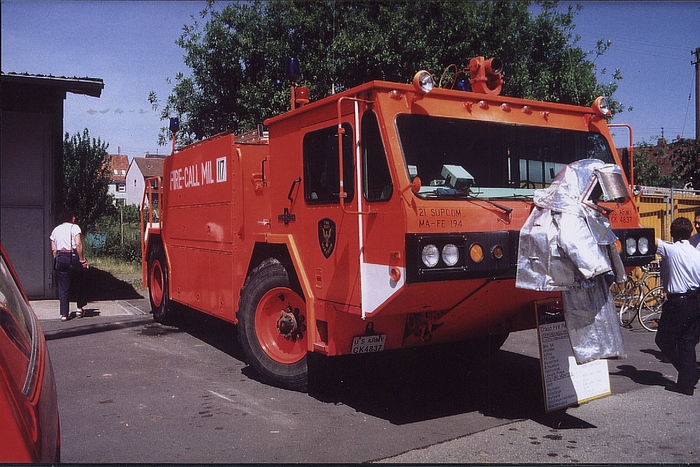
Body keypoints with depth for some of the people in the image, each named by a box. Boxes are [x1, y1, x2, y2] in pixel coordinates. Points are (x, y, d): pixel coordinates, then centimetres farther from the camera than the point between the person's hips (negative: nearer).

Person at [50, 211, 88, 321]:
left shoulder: (56, 230, 16)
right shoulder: (74, 227, 0)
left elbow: (53, 249, 12)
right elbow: (78, 244, -13)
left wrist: (57, 260, 17)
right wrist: (82, 259, -11)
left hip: (60, 257, 4)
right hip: (73, 257, -4)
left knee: (63, 287, 5)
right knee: (78, 283, 13)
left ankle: (64, 314, 4)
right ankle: (80, 308, 17)